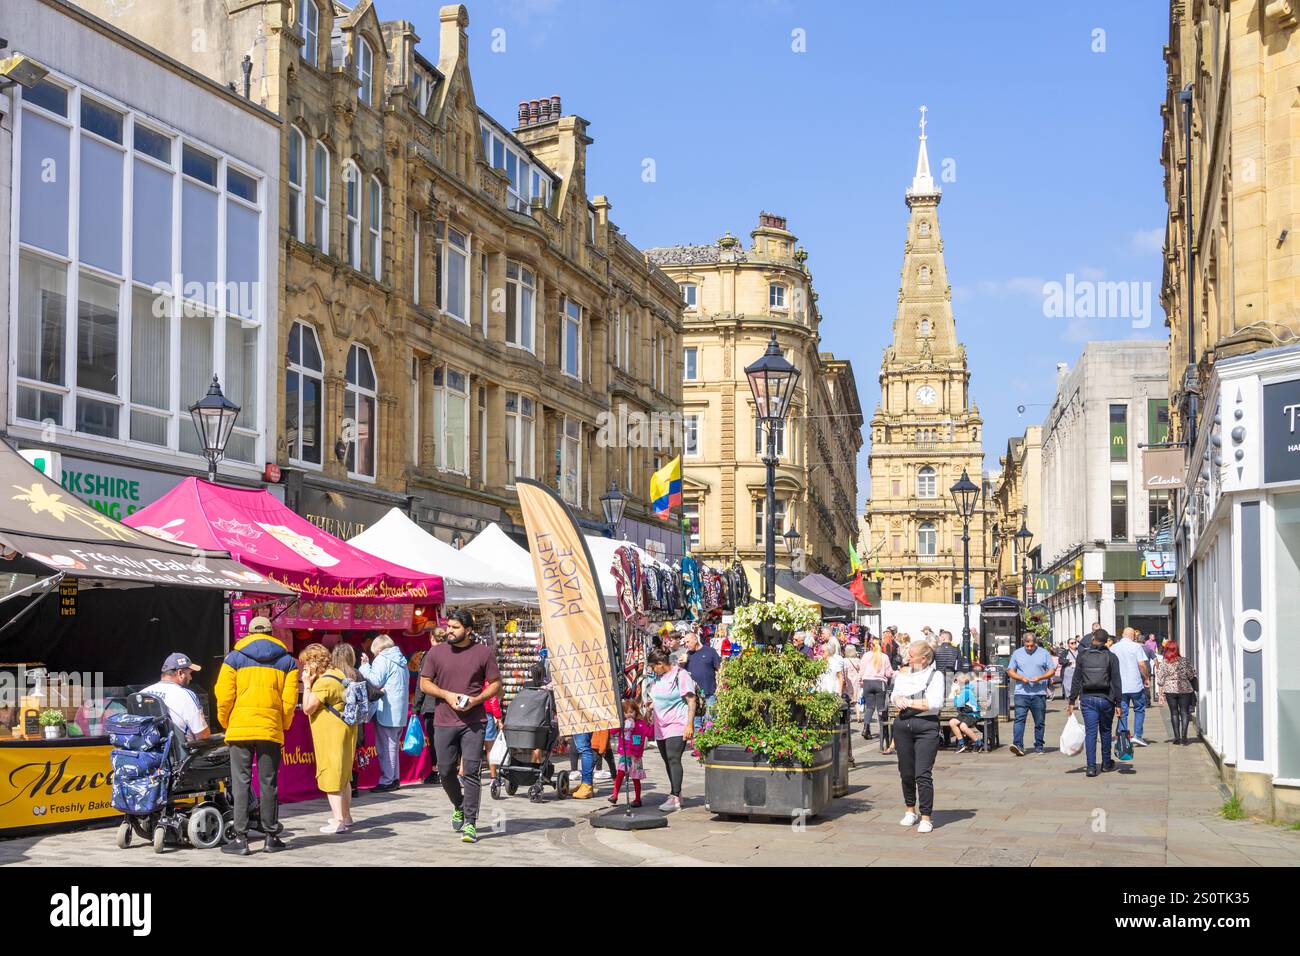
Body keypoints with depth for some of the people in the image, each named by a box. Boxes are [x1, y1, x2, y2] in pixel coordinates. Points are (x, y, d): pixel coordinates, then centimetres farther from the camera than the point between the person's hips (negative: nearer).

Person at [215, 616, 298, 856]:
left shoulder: (234, 658, 4)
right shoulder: (287, 661, 9)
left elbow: (224, 696, -2)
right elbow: (289, 699, 1)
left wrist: (226, 723, 11)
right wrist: (283, 726, 12)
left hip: (240, 728, -1)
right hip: (271, 729, 1)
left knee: (241, 782, 1)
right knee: (268, 784, 8)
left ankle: (240, 839, -2)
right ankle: (271, 837, 13)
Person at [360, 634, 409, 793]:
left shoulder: (382, 660, -10)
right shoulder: (401, 660, 17)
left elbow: (375, 681, -17)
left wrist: (365, 666, -7)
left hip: (386, 711, -9)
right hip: (400, 711, 9)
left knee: (385, 746, -4)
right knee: (394, 745, 17)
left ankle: (386, 780, -4)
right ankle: (395, 778, 21)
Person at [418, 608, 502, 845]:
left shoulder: (483, 652, 1)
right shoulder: (436, 652, 5)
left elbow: (496, 683, 5)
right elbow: (424, 683, 7)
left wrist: (477, 699, -12)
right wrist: (447, 695, -10)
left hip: (474, 721, -2)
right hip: (444, 722, 2)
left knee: (470, 772, -8)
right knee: (446, 771, 8)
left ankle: (470, 823, -4)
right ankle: (458, 807, 36)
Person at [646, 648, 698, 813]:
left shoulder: (681, 675, -10)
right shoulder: (657, 678, 14)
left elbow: (692, 701, -14)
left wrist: (690, 724, -21)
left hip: (677, 725, -8)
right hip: (661, 727, 8)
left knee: (673, 759, -16)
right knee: (667, 761, 10)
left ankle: (675, 798, -19)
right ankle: (676, 793, 21)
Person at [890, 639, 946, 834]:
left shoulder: (935, 676, 0)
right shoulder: (902, 676, 17)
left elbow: (935, 703, -12)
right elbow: (895, 696, 8)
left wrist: (909, 702, -6)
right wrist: (898, 700, -15)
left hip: (926, 727, -5)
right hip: (903, 725, 5)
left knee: (923, 774, -10)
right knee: (906, 772, 11)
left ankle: (926, 817, -4)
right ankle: (910, 810, 29)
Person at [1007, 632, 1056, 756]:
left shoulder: (1044, 653, 7)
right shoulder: (1017, 653, 9)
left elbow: (1052, 670, 6)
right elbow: (1010, 671, 10)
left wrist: (1040, 678, -11)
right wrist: (1021, 678, -9)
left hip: (1039, 693, 1)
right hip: (1021, 693, 0)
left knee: (1040, 722, 6)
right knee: (1019, 719, -13)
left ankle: (1039, 746, 15)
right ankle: (1018, 745, -21)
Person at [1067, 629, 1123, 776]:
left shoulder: (1082, 655, 1)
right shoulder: (1111, 657, -1)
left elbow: (1076, 680, 2)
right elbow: (1116, 682, -3)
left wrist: (1071, 701, 7)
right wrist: (1118, 704, 0)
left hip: (1087, 699, 0)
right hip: (1106, 699, 0)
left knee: (1090, 732, 0)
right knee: (1105, 731, 16)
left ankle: (1091, 766, -9)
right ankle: (1106, 763, 27)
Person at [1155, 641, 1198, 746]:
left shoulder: (1162, 663, -6)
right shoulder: (1184, 661, -4)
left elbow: (1160, 681, -4)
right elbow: (1192, 675, 0)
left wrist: (1157, 668, 6)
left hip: (1170, 690, 0)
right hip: (1185, 689, 0)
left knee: (1174, 712, 8)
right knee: (1184, 712, 3)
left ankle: (1177, 736, 3)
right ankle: (1184, 735, -9)